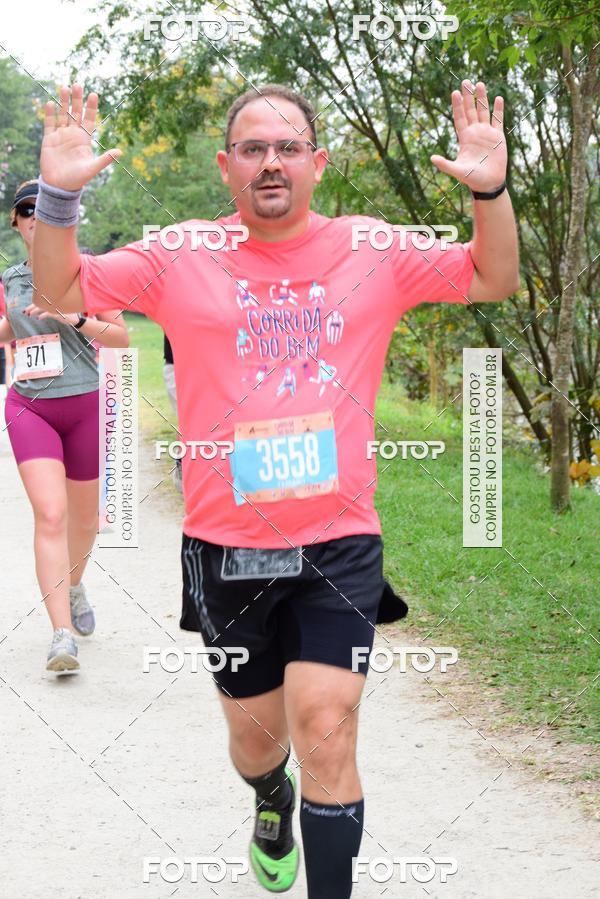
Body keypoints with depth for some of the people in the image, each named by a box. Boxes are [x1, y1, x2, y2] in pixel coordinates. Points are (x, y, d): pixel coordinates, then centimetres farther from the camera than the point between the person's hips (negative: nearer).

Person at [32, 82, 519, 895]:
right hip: (225, 551, 1)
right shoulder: (181, 257, 0)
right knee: (256, 734, 17)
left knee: (327, 737, -12)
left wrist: (491, 190, -11)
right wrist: (58, 197, -16)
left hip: (338, 548, -1)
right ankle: (272, 803, 53)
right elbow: (60, 294, 2)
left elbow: (493, 280, 7)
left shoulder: (374, 252, 3)